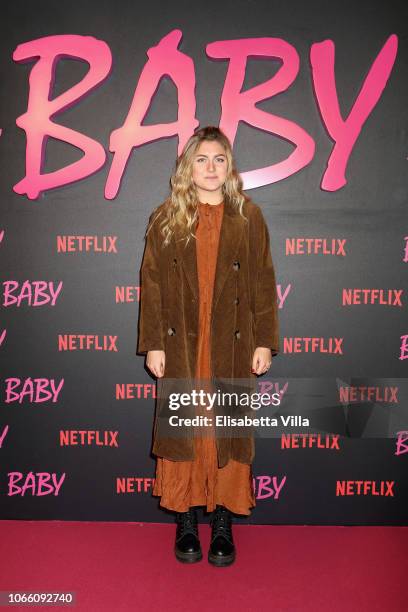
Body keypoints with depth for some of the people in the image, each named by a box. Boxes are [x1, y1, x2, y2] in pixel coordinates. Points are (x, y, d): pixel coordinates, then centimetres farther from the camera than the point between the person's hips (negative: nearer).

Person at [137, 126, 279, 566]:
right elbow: (151, 284, 2)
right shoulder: (165, 218, 5)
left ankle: (223, 524, 22)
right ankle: (185, 522, 24)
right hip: (181, 347, 0)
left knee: (229, 430, 6)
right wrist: (153, 344, -3)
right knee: (181, 429, 7)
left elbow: (263, 282, 3)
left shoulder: (248, 216, 5)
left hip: (232, 346, 0)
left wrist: (264, 341, -2)